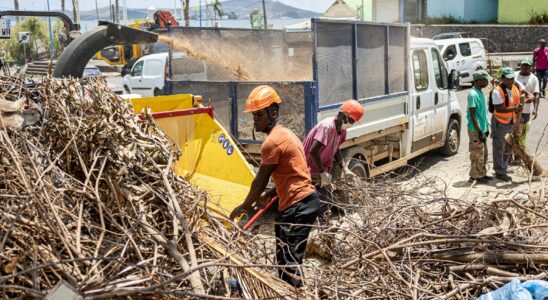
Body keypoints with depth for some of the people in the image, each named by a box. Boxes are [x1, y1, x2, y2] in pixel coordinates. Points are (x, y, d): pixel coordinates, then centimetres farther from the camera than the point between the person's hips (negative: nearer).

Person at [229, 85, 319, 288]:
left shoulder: (272, 141, -14)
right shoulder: (285, 134, 16)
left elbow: (260, 181, -8)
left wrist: (244, 207, 4)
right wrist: (271, 194, 22)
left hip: (297, 206, -10)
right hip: (306, 200, 10)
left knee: (287, 261, -7)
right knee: (290, 258, 18)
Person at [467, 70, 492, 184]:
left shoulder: (480, 93, 11)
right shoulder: (473, 94, -18)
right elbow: (472, 115, -20)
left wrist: (486, 128, 18)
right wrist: (479, 131, -21)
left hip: (482, 129, 10)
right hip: (475, 131, -10)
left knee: (484, 153, 16)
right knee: (477, 154, -1)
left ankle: (482, 174, 26)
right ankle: (475, 176, 8)